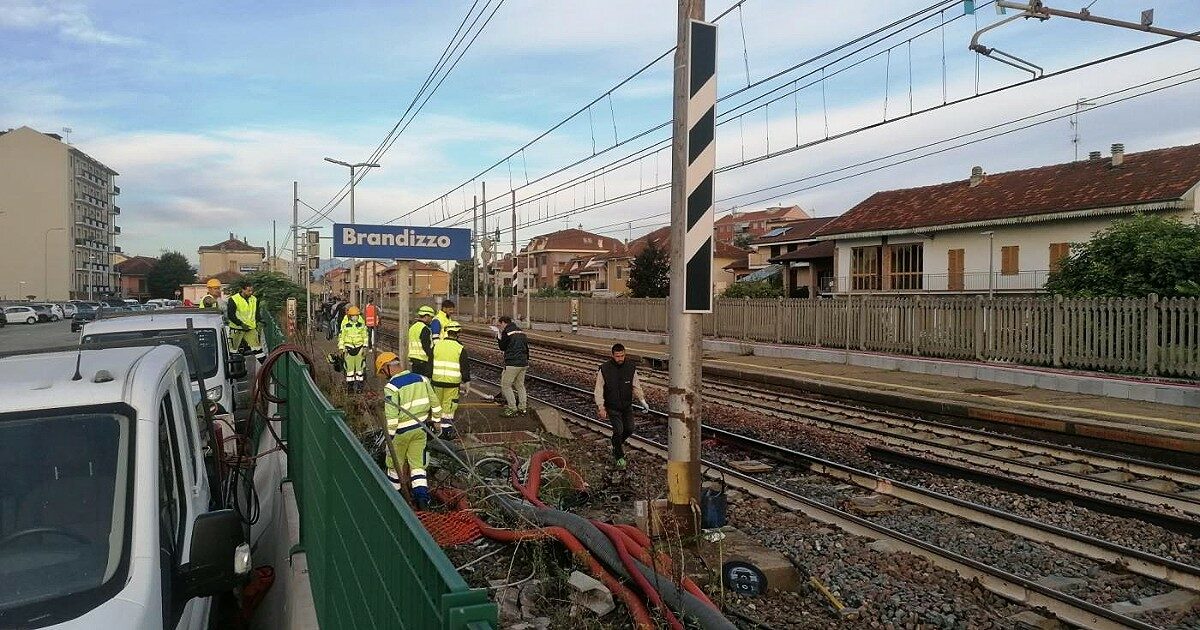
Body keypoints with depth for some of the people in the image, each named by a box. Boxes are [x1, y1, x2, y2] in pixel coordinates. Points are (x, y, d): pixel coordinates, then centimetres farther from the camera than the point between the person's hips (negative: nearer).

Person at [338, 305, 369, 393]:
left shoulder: (361, 323, -2)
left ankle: (359, 386, 11)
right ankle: (350, 385, 11)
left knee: (360, 366, 3)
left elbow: (365, 335, 7)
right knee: (349, 367, 1)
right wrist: (341, 349, -3)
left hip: (359, 346, 2)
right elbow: (341, 336, 0)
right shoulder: (345, 324, -8)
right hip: (349, 347, -2)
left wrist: (365, 348, 3)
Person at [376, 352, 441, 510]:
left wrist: (390, 437, -11)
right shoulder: (421, 379, 0)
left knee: (395, 462, 17)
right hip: (420, 428, 5)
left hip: (402, 431, -5)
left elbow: (391, 416, -20)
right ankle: (422, 495, -2)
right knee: (417, 463, 10)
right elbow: (434, 403, 6)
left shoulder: (391, 387, -17)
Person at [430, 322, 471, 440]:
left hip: (437, 381, 3)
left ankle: (437, 428, 23)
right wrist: (465, 381, 6)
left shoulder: (437, 345, 3)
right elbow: (465, 367, -4)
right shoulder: (460, 348, -6)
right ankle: (446, 431, 6)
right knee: (449, 407, 4)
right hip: (453, 382, -3)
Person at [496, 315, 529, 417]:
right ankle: (523, 408, 19)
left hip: (512, 364, -8)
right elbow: (527, 347, 19)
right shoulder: (521, 332, 14)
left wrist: (499, 337, 12)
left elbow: (502, 348, 1)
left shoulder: (506, 332, -9)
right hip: (523, 363, 8)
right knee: (520, 385, 18)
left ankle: (512, 409, -1)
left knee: (505, 385, 2)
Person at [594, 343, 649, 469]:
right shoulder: (604, 369, -16)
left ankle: (619, 443, 40)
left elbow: (636, 386, 5)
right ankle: (619, 457, 10)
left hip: (627, 406, 4)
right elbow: (598, 390, -11)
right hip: (612, 407, -4)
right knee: (618, 431, -9)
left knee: (629, 429, 7)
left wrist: (642, 400, -4)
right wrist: (601, 407, -16)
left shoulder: (631, 368, -7)